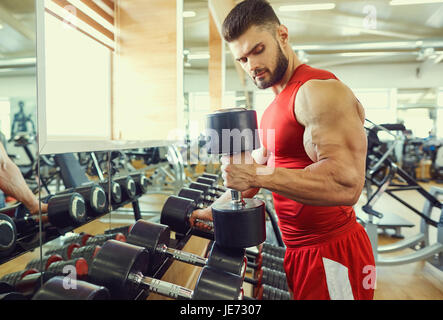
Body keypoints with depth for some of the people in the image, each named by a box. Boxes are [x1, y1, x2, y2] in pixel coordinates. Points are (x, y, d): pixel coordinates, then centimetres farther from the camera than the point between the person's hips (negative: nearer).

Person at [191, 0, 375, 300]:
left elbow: (346, 183, -30)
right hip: (299, 249, 9)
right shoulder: (276, 107, 12)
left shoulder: (319, 91, -18)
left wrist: (257, 175, -29)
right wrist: (214, 210, 16)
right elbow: (257, 169, 19)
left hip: (330, 252, -8)